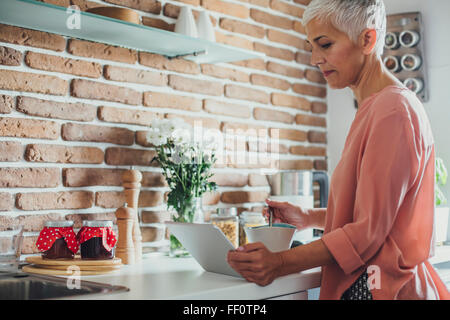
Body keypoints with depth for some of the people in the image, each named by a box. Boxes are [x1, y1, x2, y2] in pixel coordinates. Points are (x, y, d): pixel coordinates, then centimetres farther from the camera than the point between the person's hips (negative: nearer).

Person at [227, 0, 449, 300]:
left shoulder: (394, 109, -17)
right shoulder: (373, 109, 13)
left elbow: (369, 232, -21)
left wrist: (281, 263, -22)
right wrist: (309, 218, 10)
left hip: (380, 287, -9)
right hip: (360, 282, 9)